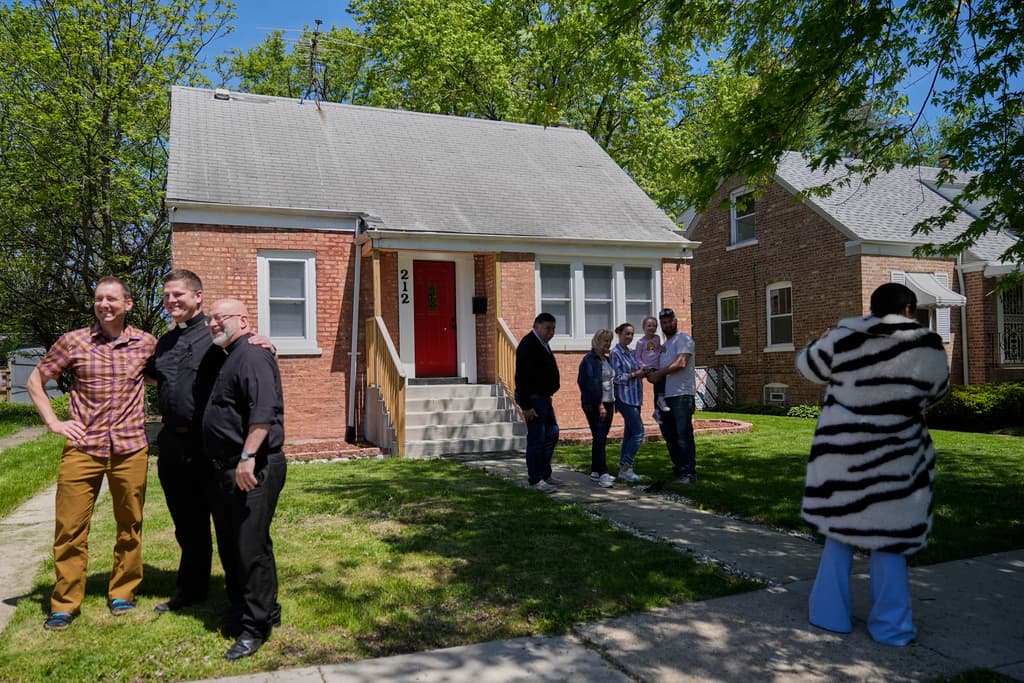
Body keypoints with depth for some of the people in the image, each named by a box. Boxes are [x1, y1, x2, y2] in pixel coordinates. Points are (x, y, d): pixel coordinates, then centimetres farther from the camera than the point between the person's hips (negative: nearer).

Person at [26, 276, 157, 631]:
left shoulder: (146, 343, 2)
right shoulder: (73, 342, 1)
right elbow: (35, 381, 10)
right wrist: (54, 422, 2)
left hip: (130, 450, 1)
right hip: (82, 449, 0)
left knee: (130, 525, 10)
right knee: (69, 528, 2)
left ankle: (122, 593, 26)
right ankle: (64, 604, 17)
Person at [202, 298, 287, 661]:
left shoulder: (252, 355, -13)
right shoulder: (232, 358, 19)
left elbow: (264, 410, -26)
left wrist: (248, 457, -31)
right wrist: (232, 463, 19)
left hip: (253, 470, -11)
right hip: (232, 468, 11)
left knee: (251, 547, -5)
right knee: (245, 545, 18)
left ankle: (256, 627, 5)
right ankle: (267, 611, 31)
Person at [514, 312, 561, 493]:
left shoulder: (542, 344, 13)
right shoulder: (528, 345, -18)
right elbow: (522, 377, -23)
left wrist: (547, 396, 19)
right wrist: (526, 406, -25)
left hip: (543, 396, 10)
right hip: (533, 398, -10)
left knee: (552, 434, 16)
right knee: (536, 438, -4)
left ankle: (543, 473, 25)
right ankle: (536, 480, 5)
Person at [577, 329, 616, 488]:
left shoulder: (606, 360, 15)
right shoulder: (589, 360, -11)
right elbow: (590, 384, -17)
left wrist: (613, 403, 14)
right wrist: (599, 405, -19)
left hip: (607, 404, 8)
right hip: (594, 405, -8)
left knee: (600, 439, 11)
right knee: (600, 439, -9)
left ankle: (595, 471, 17)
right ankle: (602, 474, -9)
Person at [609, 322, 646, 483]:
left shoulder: (632, 353, 15)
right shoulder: (615, 353, -8)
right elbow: (616, 377, -15)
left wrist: (642, 372, 2)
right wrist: (634, 374, -14)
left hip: (635, 398, 8)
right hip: (625, 398, -8)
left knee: (629, 433, 9)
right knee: (638, 432, -13)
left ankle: (624, 469, 15)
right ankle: (626, 467, -7)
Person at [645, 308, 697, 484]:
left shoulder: (683, 339, -5)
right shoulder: (664, 344, 22)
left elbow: (681, 363, -18)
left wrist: (658, 373, -10)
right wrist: (654, 376, 1)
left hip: (682, 394, -9)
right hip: (667, 396, 9)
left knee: (683, 435, -10)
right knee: (669, 435, 13)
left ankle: (689, 473, -6)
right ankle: (678, 468, 24)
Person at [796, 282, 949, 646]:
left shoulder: (844, 339, -7)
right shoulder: (927, 347, -6)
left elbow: (808, 366, 7)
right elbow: (935, 392, 9)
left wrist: (822, 341, 27)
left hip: (842, 449, 1)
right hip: (895, 456, -1)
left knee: (841, 527, 15)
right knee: (890, 535, 10)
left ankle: (830, 612, 20)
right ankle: (892, 625, 16)